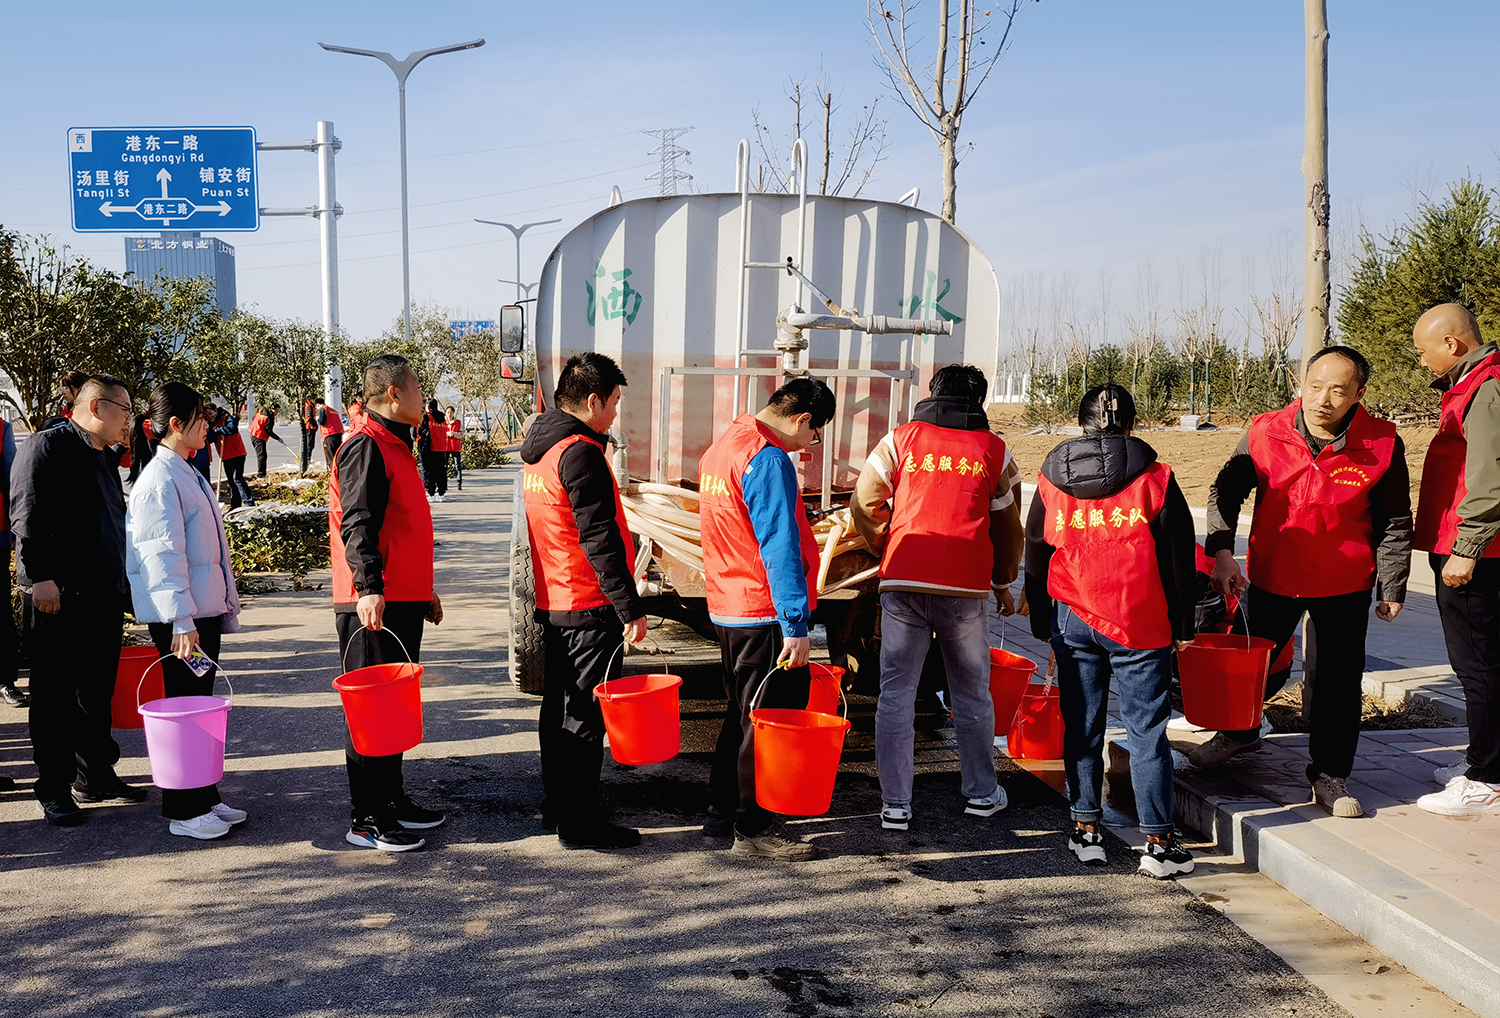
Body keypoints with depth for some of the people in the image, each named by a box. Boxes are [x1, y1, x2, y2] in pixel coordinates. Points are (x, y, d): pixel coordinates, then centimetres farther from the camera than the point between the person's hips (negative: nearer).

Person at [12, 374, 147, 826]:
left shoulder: (103, 460, 20)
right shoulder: (47, 446, -7)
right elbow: (26, 515, -15)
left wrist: (123, 585, 19)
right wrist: (40, 577, -22)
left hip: (104, 597, 8)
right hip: (56, 597, -8)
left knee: (98, 694, 14)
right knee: (54, 697, 0)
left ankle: (96, 776, 24)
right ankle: (54, 791, 8)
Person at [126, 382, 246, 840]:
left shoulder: (187, 474, 15)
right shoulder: (160, 479, -15)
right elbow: (161, 554, -20)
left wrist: (224, 606, 21)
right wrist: (181, 621, -24)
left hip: (204, 609, 9)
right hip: (178, 617, -9)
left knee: (201, 702, 14)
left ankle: (205, 798, 23)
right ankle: (182, 812, 7)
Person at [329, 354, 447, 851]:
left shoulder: (395, 445, 19)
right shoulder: (365, 446, -12)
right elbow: (357, 525, -22)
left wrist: (424, 591, 29)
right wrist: (367, 587, -34)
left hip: (402, 600, 10)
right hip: (373, 604, -10)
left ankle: (392, 800, 27)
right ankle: (366, 820, 4)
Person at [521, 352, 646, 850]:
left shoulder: (539, 449, 12)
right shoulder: (581, 452, -18)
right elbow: (599, 540, -23)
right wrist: (631, 607, -19)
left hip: (553, 601, 10)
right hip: (589, 604, -10)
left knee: (559, 707, 17)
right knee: (585, 714, -2)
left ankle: (557, 806, 28)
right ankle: (580, 822, 5)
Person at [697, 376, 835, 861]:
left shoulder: (723, 446, 13)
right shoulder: (769, 461, -19)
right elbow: (780, 550, -25)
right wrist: (796, 626, -25)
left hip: (728, 607, 10)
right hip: (764, 612, -10)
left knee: (742, 714, 20)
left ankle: (722, 812, 29)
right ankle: (753, 828, 9)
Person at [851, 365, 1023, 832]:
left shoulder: (900, 439, 3)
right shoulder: (994, 451, 7)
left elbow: (864, 503, 1)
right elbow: (1007, 527, 12)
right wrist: (1003, 584, 25)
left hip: (902, 584, -1)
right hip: (967, 588, 1)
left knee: (896, 692, 5)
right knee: (971, 693, 16)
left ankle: (895, 804, 5)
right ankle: (981, 793, 28)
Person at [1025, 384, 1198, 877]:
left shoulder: (1051, 480, 2)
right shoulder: (1155, 479, -4)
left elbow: (1035, 555, 9)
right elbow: (1179, 558, 0)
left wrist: (1041, 622, 19)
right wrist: (1182, 626, 9)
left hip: (1073, 619, 2)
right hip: (1141, 624, -2)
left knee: (1081, 726, 11)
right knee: (1147, 730, 4)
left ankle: (1086, 829, 17)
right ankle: (1159, 841, 7)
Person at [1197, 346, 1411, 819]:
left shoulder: (1382, 445, -12)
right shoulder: (1265, 433, -12)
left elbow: (1394, 523, -2)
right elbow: (1226, 491, -3)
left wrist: (1391, 588, 0)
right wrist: (1221, 552, -15)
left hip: (1345, 584, -1)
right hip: (1272, 575, 1)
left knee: (1339, 680, 5)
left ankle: (1329, 775, 21)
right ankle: (1238, 731, 43)